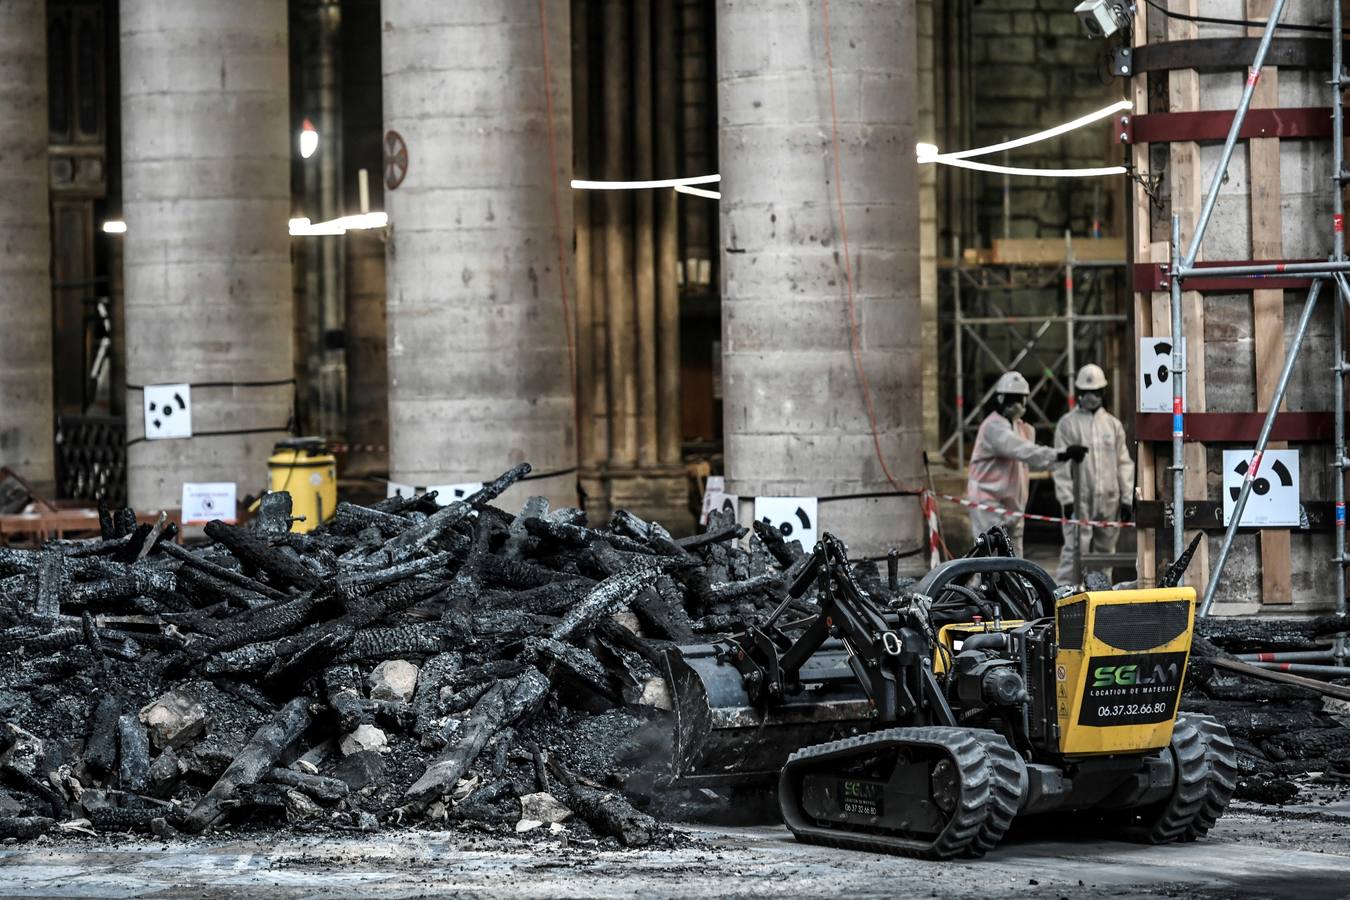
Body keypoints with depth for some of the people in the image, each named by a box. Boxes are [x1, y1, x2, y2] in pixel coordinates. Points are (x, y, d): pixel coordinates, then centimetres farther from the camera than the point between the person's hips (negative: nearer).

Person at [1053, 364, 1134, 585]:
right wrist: (1066, 498, -11)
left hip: (1109, 499, 4)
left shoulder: (1113, 424, 12)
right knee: (1074, 550, -12)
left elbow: (1124, 463, 13)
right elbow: (1061, 465, -2)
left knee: (1105, 548, 8)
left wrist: (1127, 498, 6)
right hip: (1079, 499, -4)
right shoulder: (1068, 424, 2)